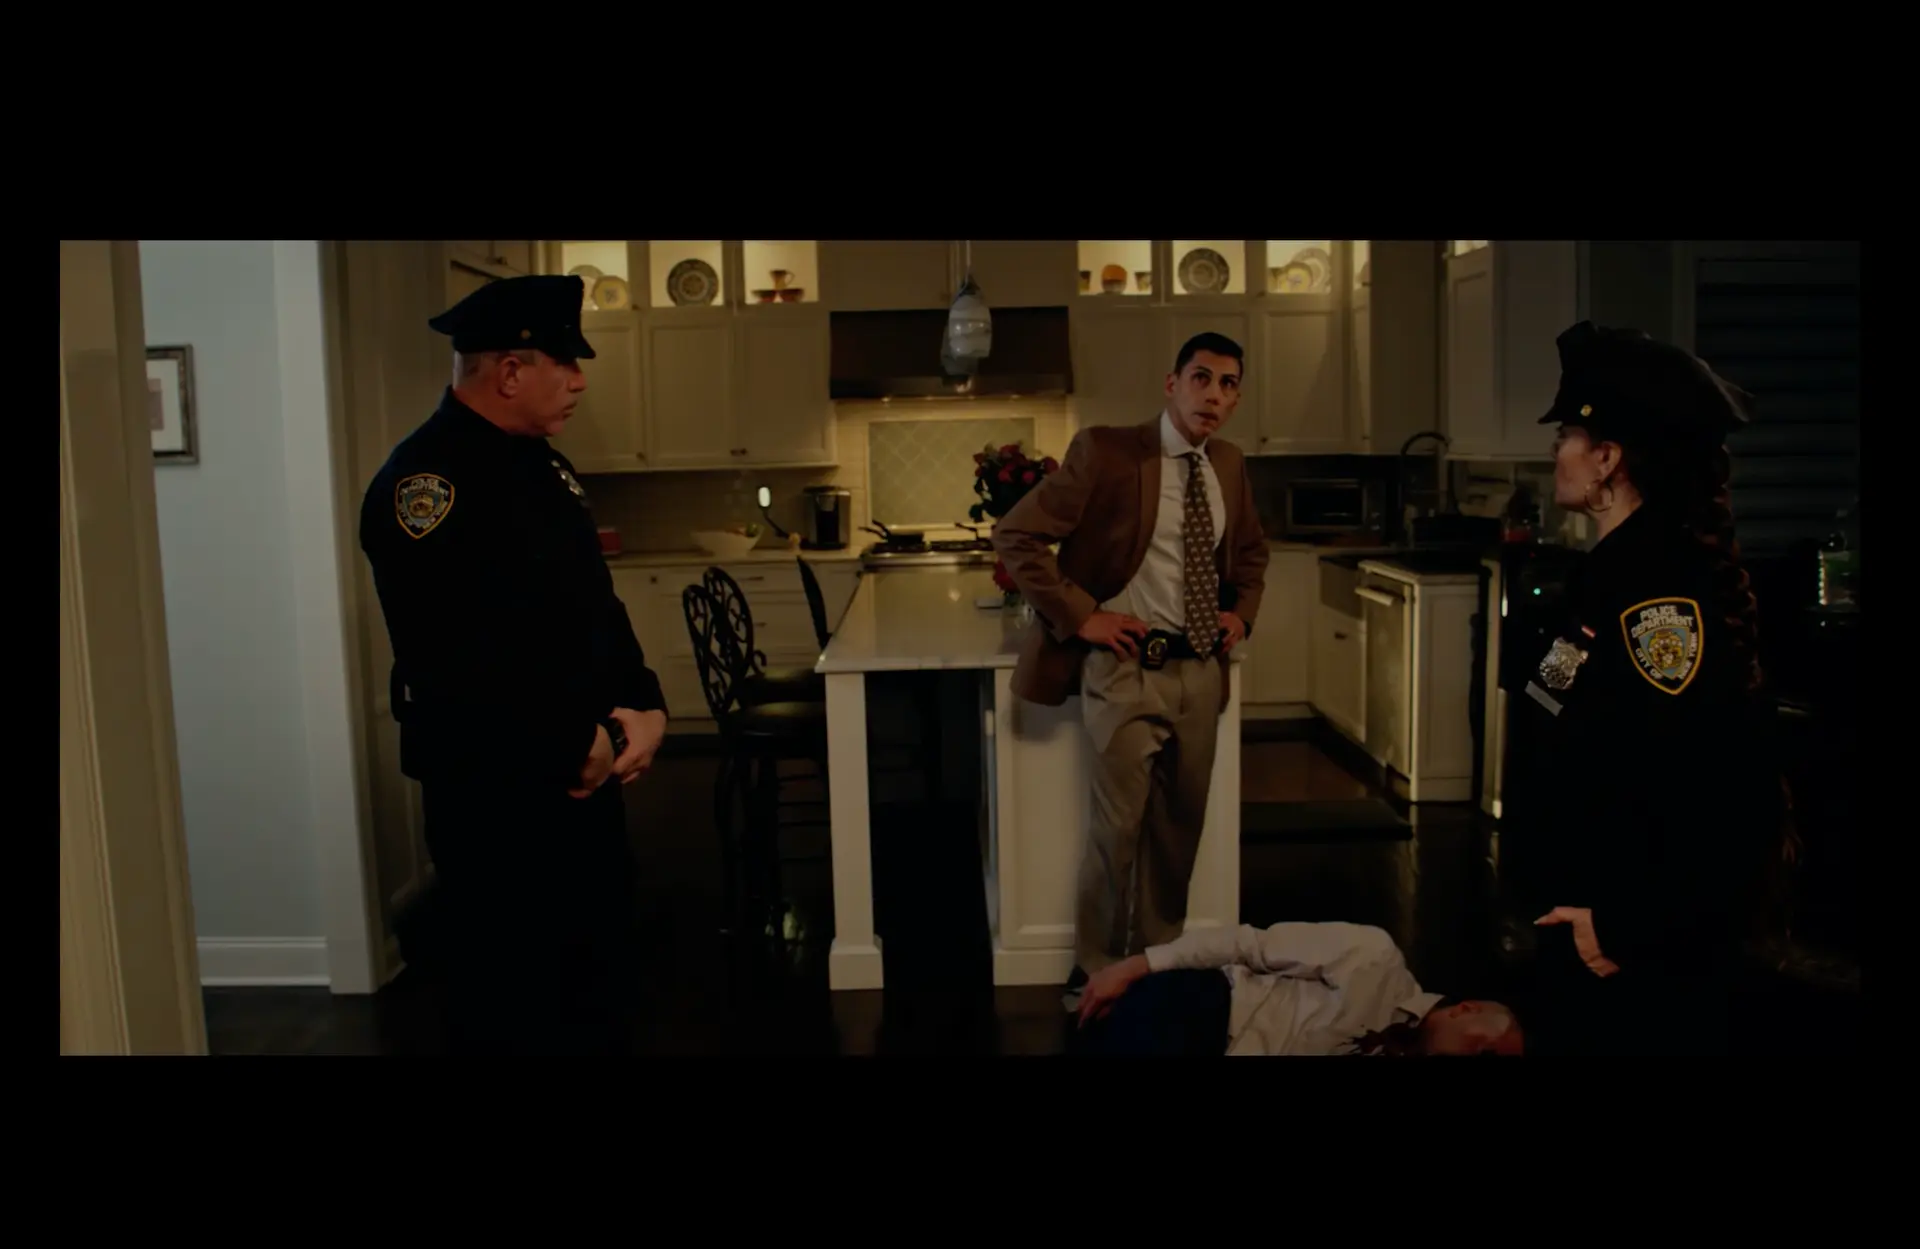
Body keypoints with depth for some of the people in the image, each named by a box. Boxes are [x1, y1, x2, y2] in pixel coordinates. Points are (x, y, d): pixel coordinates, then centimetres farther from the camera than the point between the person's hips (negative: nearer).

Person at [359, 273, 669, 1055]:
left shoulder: (543, 465, 11)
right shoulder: (423, 482, -19)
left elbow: (600, 607, 14)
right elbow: (457, 667, -27)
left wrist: (644, 708, -3)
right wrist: (580, 747, -18)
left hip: (587, 779, 9)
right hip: (494, 797, -9)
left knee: (601, 981, 21)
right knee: (512, 1006, 7)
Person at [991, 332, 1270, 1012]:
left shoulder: (1229, 465, 9)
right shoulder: (1106, 450, -11)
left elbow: (1251, 550, 27)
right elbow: (1015, 535, -14)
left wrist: (1242, 612, 10)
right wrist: (1082, 616, -15)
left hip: (1201, 670, 6)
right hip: (1127, 667, -6)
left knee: (1180, 825, 14)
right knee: (1120, 825, 0)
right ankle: (1096, 969, 18)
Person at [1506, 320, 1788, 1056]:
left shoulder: (1662, 590, -23)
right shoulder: (1619, 569, 6)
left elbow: (1735, 800, -28)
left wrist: (1627, 927, -20)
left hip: (1642, 951, -9)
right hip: (1589, 924, 9)